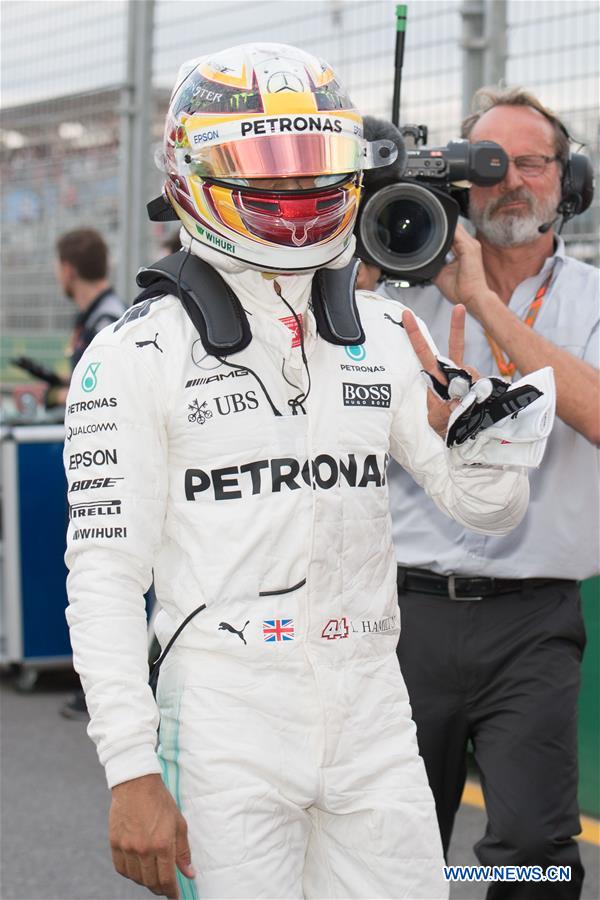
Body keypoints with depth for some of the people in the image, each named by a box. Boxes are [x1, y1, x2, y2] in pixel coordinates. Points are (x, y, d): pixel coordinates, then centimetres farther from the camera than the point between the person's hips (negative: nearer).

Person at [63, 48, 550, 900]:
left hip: (372, 715, 5)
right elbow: (104, 574, -8)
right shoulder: (141, 353, -6)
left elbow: (493, 509, 11)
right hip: (226, 728, -4)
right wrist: (132, 772, -13)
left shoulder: (383, 337, 9)